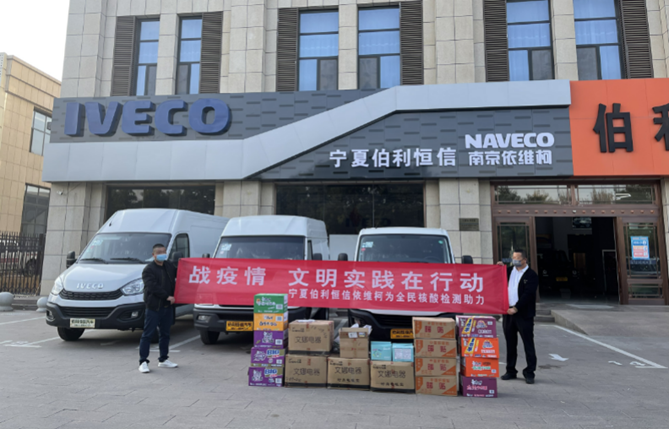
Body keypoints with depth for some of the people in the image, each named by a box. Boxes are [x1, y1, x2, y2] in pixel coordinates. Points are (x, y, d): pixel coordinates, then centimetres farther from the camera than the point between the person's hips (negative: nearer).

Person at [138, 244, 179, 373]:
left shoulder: (169, 265, 13)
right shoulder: (148, 269, -9)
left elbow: (179, 274, 31)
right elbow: (153, 287, -18)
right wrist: (167, 296, -19)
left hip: (167, 306, 7)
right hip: (153, 307, -7)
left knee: (165, 334, 14)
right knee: (148, 334, -2)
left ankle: (163, 360, 25)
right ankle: (143, 362, 5)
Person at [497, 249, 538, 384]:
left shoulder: (531, 275, -5)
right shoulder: (509, 271, 12)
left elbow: (528, 295, -14)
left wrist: (516, 308, -20)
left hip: (524, 315, -5)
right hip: (509, 312, 5)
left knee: (528, 344, 2)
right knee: (510, 343, 12)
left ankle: (529, 373, 11)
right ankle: (510, 371, 21)